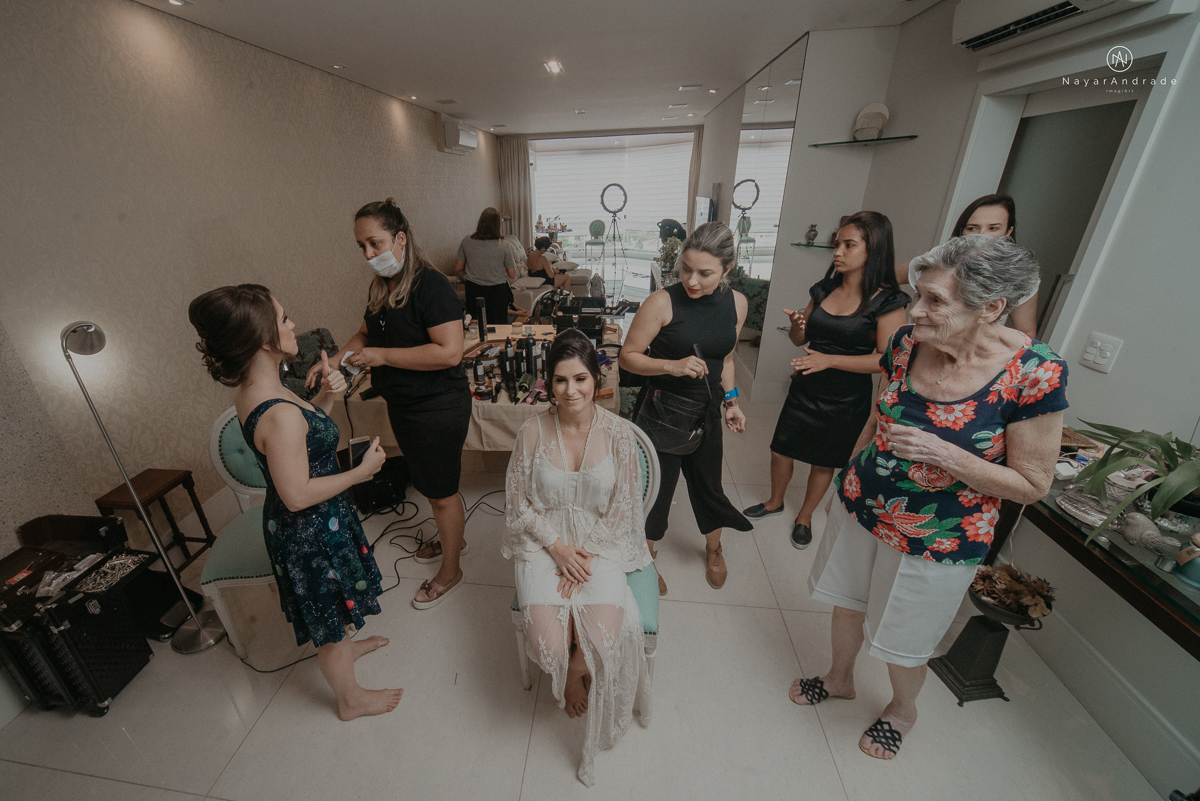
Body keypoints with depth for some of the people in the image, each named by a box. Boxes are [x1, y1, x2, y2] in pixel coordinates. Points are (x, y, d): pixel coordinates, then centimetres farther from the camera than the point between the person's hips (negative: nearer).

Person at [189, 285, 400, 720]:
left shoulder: (253, 389, -5)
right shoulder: (279, 415, -35)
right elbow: (297, 495, -29)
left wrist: (325, 397, -6)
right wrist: (363, 470, -20)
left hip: (309, 523, 9)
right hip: (309, 530, -9)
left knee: (329, 607, 33)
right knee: (328, 610, 15)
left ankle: (343, 647, 61)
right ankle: (350, 698, 41)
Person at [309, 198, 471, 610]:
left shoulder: (431, 285, -20)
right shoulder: (381, 287, 7)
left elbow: (449, 352, -29)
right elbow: (367, 333, 21)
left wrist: (383, 356, -24)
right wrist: (334, 360, 4)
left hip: (438, 408, -9)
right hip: (403, 405, 9)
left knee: (441, 491, 7)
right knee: (428, 483, 24)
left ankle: (449, 572, 28)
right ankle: (450, 538, 49)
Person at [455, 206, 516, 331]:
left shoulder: (466, 242, -5)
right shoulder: (503, 246, -11)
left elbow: (458, 268, 4)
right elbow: (512, 275, -5)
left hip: (473, 290, 2)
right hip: (497, 292, -2)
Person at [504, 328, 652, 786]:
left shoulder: (618, 434, -8)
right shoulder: (533, 432, -7)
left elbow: (623, 509, -3)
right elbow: (517, 502, -1)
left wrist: (585, 554, -12)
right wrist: (557, 547, -12)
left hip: (602, 542, 0)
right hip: (544, 542, 0)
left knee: (604, 641, -19)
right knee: (548, 647, -16)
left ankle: (577, 675, 19)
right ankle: (568, 679, 23)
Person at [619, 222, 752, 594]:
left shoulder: (736, 303, -1)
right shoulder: (662, 302, -18)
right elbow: (628, 356, -14)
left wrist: (730, 402, 7)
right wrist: (673, 365, -28)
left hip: (705, 410, 5)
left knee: (708, 483, 20)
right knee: (655, 487, 9)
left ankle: (713, 549, 50)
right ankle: (647, 560, 38)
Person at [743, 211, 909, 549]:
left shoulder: (886, 301, -13)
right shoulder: (824, 289, 3)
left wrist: (829, 360, -27)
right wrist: (797, 325, -15)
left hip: (846, 402, -4)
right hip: (804, 391, 4)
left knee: (824, 463, 14)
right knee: (781, 450, 12)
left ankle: (804, 516, 37)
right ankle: (775, 502, 39)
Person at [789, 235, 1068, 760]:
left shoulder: (1033, 374, -22)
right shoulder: (906, 342, -10)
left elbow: (1033, 485, -14)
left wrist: (943, 454, -30)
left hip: (937, 537, -4)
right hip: (862, 506, 4)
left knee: (901, 643, 18)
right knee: (847, 601, 24)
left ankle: (902, 710, 53)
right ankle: (839, 679, 54)